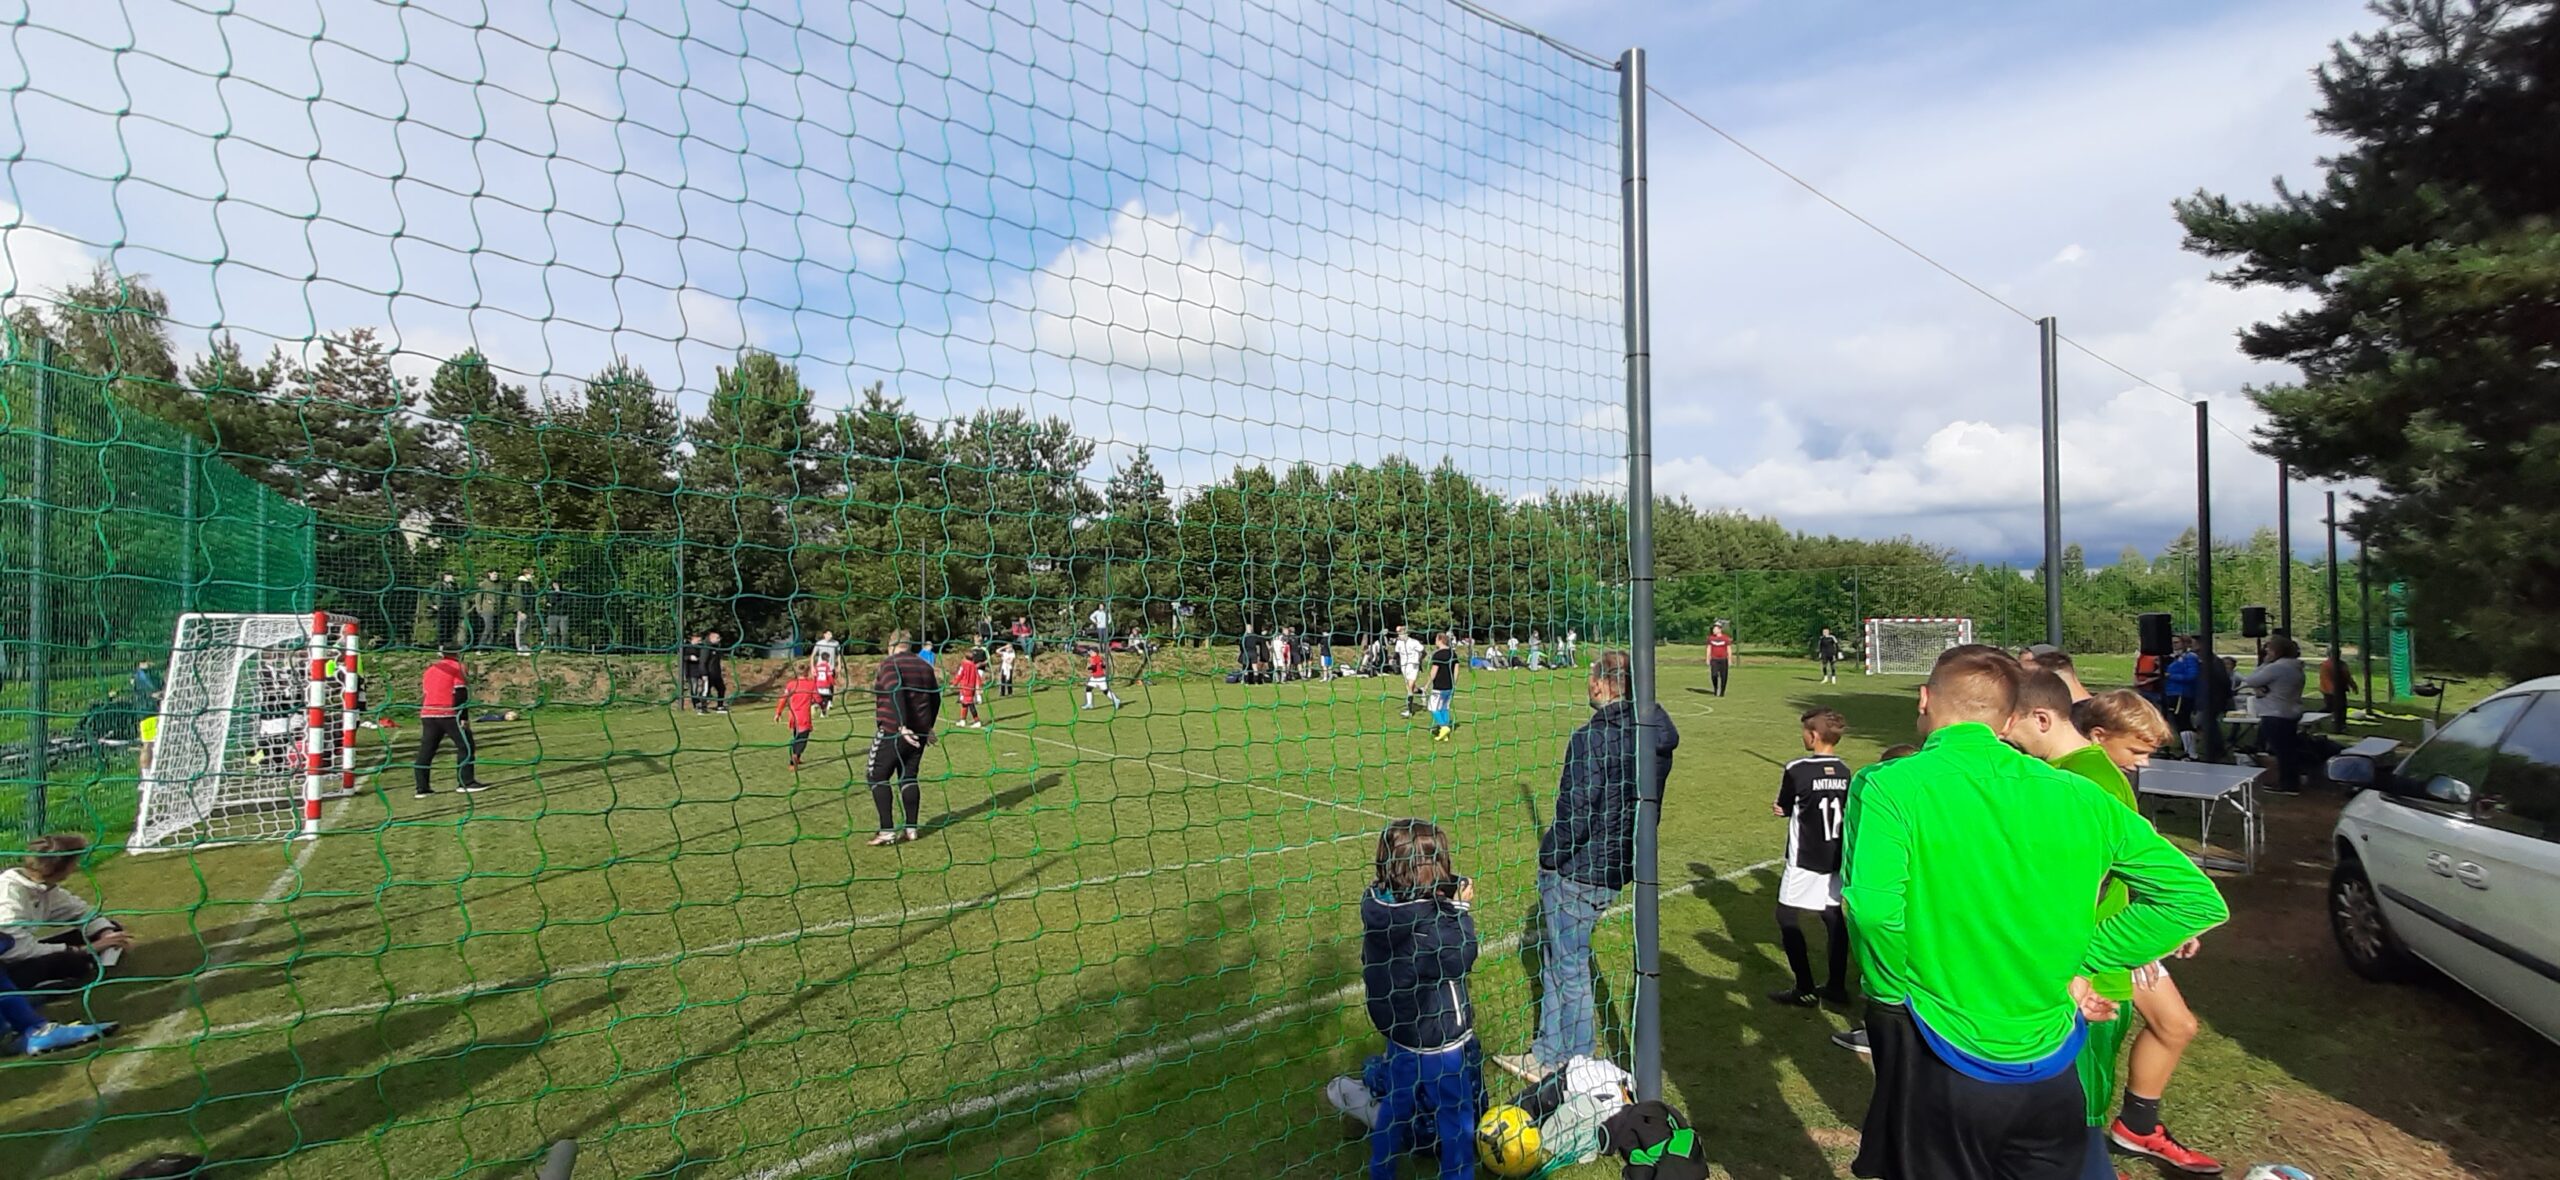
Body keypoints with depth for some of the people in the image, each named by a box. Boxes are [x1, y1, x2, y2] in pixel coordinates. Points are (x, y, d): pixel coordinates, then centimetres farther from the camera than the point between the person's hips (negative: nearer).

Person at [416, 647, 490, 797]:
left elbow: (424, 695, 23)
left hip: (427, 714, 7)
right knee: (465, 745, -2)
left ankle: (422, 788, 11)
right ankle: (466, 782, -7)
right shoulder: (456, 667, -1)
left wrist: (423, 723, 28)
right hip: (448, 714, -7)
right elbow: (460, 693, -11)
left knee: (426, 750, 9)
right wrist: (464, 717, -13)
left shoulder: (429, 670, 21)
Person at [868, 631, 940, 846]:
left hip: (892, 732, -6)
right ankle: (911, 828, 15)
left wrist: (902, 726, -27)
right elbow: (936, 697, 16)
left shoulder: (889, 664, -8)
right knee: (908, 777, 15)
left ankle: (887, 831, -1)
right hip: (919, 733, 6)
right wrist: (928, 726, 24)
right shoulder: (925, 667, 11)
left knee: (878, 778, 4)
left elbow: (896, 694, -23)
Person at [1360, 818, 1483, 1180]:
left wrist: (1448, 904, -10)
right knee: (1458, 1117, 17)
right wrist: (1461, 909, -16)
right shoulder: (1425, 923, -34)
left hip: (1400, 1036, 7)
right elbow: (1460, 959, -21)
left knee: (1394, 1109, 26)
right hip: (1443, 1044, -7)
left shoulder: (1378, 905, -11)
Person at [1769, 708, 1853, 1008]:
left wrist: (1784, 809, 14)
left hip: (1805, 862, -6)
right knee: (1833, 917, 15)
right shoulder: (1844, 771, 1)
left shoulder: (1797, 770, -17)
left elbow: (1783, 808, -7)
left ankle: (1805, 990, 4)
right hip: (1836, 859, 7)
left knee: (1787, 918, 3)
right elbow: (1843, 810, 12)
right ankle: (1836, 986, 23)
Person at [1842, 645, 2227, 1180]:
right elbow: (2198, 899, 5)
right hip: (2050, 1066, 4)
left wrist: (1893, 990, -12)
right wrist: (2080, 962, 5)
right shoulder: (2076, 795, -1)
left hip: (1938, 1063, -3)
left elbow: (1874, 908, -30)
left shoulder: (1889, 786, -17)